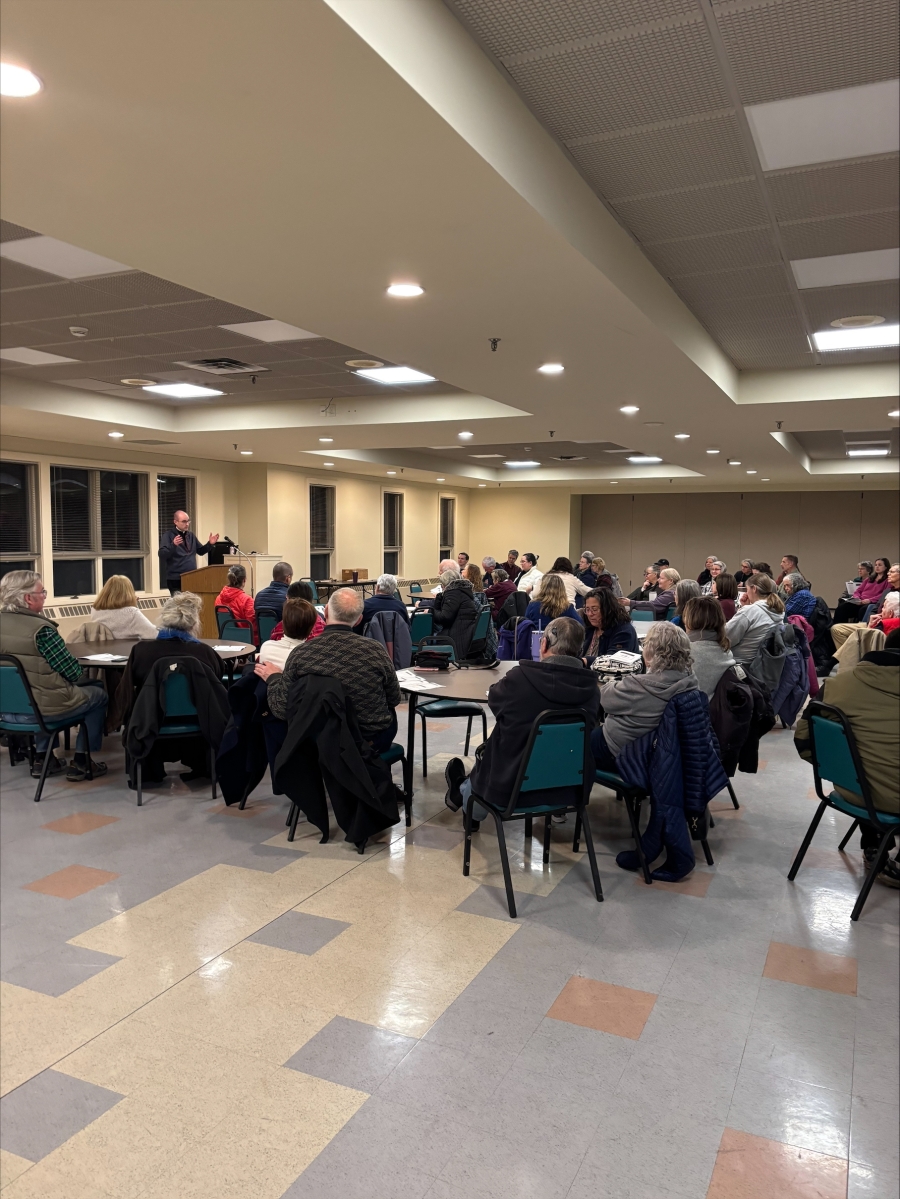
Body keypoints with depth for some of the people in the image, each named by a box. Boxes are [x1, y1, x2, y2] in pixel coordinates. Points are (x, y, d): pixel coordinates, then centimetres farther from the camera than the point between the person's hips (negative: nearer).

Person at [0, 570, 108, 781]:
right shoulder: (40, 628, -20)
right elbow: (72, 672, -17)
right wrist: (78, 672, 6)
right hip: (40, 708, -7)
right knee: (98, 694, 16)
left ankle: (43, 758, 33)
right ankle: (81, 762, 18)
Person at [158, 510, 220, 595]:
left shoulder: (191, 535, 13)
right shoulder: (168, 536, -5)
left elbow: (201, 551, 21)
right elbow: (162, 555, -18)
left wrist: (210, 544, 2)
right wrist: (173, 545, -33)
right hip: (175, 580, -6)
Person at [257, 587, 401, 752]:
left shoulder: (300, 654, -18)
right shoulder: (375, 650, -20)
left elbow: (282, 710, -10)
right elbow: (394, 700, -5)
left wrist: (273, 678, 8)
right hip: (373, 741, -1)